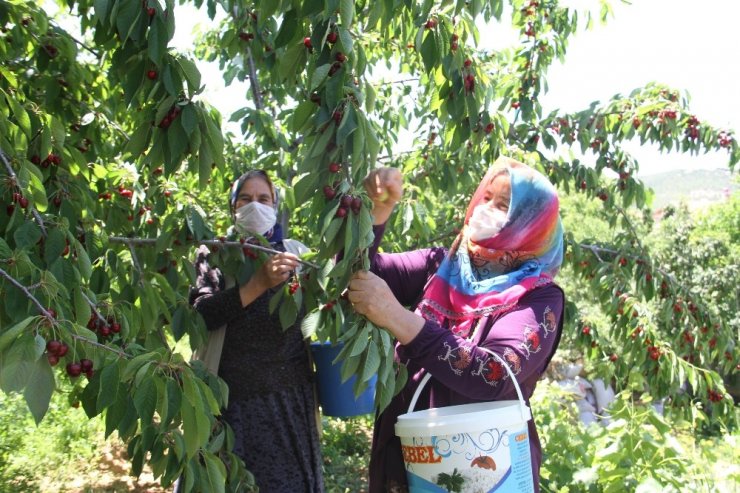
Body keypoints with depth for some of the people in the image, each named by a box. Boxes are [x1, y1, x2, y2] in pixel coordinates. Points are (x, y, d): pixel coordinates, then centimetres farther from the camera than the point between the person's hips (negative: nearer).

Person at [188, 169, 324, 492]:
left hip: (290, 398, 2)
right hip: (235, 398, -1)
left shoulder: (293, 252, 9)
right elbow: (201, 315, -13)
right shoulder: (213, 254, 3)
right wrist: (259, 283, -25)